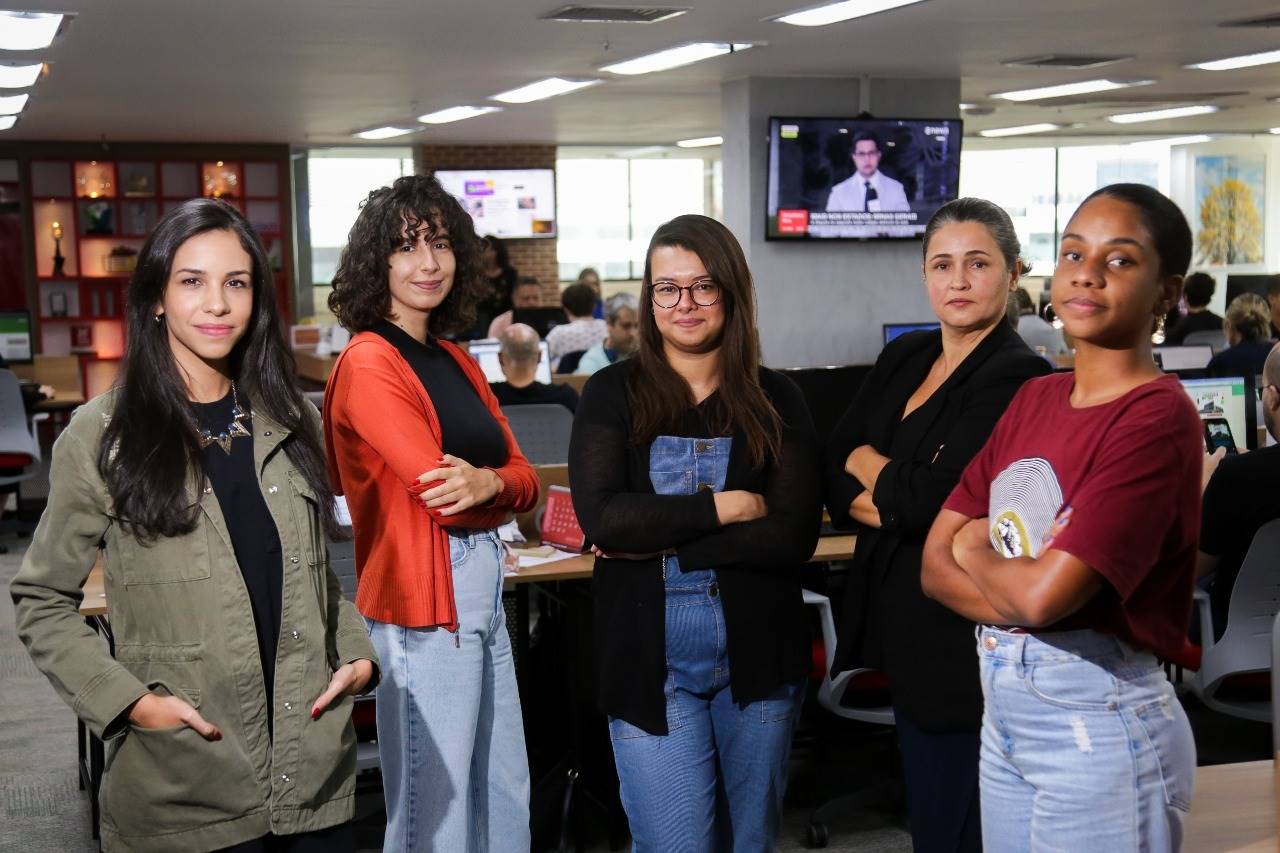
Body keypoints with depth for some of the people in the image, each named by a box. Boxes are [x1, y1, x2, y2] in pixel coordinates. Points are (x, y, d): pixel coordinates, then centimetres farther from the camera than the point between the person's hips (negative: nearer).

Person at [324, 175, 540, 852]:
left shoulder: (456, 362, 13)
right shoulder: (369, 362, -12)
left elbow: (523, 477, 6)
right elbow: (439, 495, -19)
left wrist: (487, 483, -15)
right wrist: (498, 497, -1)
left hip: (482, 593, 8)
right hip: (423, 602, -8)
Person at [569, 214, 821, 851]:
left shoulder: (775, 399, 2)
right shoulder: (614, 393, -1)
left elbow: (793, 536, -10)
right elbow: (600, 516, -15)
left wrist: (660, 543, -15)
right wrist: (726, 507, -14)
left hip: (758, 655, 2)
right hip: (649, 660, -2)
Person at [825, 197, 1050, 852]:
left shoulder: (1018, 378, -15)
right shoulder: (903, 358, 9)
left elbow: (928, 501, -21)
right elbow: (831, 473, 7)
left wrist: (865, 461, -2)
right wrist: (889, 502, -13)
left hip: (961, 641, -7)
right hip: (901, 626, 7)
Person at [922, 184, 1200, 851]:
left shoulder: (1158, 417, -17)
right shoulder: (1034, 398, 6)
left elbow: (1045, 593, -25)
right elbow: (936, 565, 2)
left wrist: (974, 550, -5)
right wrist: (1020, 594, -16)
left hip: (1101, 727, -7)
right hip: (1002, 710, 7)